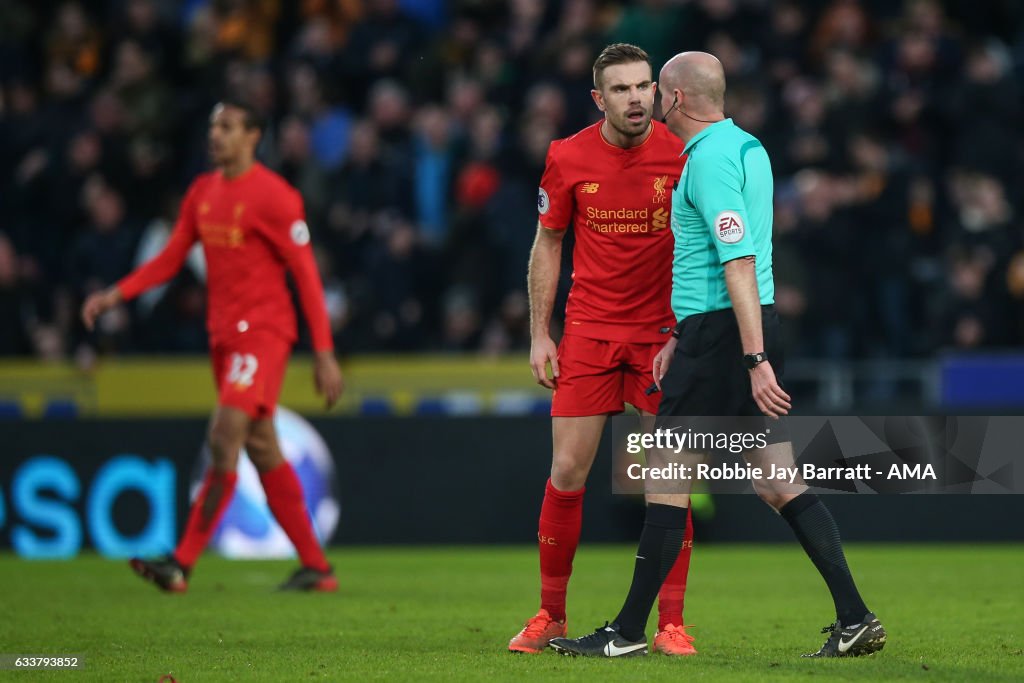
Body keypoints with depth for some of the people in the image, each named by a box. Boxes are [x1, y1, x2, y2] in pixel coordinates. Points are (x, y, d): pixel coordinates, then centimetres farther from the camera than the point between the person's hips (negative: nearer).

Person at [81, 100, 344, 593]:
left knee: (225, 438, -16)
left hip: (262, 331, -8)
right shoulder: (202, 192, 12)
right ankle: (315, 567, 14)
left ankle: (182, 563, -20)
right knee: (262, 450, 8)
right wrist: (116, 295, 0)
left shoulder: (273, 195, -10)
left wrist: (324, 354, -13)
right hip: (223, 332, 8)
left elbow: (307, 275, -10)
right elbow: (170, 259, 15)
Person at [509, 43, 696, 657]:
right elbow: (547, 245, 9)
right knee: (567, 473, -1)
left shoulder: (682, 156, -6)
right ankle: (551, 616, 11)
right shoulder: (568, 158, -2)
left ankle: (671, 624, 3)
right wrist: (540, 334, 4)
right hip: (588, 331, 1)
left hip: (662, 334, -1)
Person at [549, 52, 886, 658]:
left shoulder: (710, 159, -14)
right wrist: (681, 339, 28)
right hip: (752, 329, 9)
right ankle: (854, 618, -2)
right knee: (781, 485, 5)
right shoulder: (747, 148, 17)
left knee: (668, 481, -1)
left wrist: (755, 359, -25)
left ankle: (629, 632, 5)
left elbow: (739, 262, -21)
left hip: (722, 332, -9)